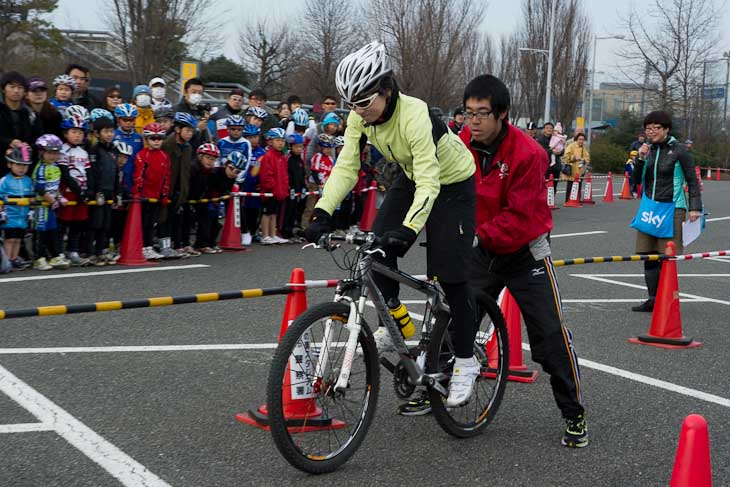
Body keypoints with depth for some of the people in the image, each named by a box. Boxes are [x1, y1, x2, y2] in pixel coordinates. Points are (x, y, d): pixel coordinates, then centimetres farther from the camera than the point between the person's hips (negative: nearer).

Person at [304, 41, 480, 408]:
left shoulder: (414, 116, -36)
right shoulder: (360, 117, -16)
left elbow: (429, 183, -40)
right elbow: (346, 167, -17)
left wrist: (408, 229, -53)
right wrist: (323, 213, -30)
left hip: (452, 184, -6)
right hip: (412, 178, 6)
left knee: (450, 275, -8)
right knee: (377, 246, -13)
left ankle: (465, 361, 7)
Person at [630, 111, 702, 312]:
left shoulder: (679, 150, -5)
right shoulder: (647, 149, 9)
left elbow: (693, 181, -1)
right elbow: (636, 180, 9)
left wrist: (695, 208, -8)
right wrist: (640, 159, -6)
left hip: (672, 208, -5)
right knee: (649, 256, 6)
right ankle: (653, 299, 14)